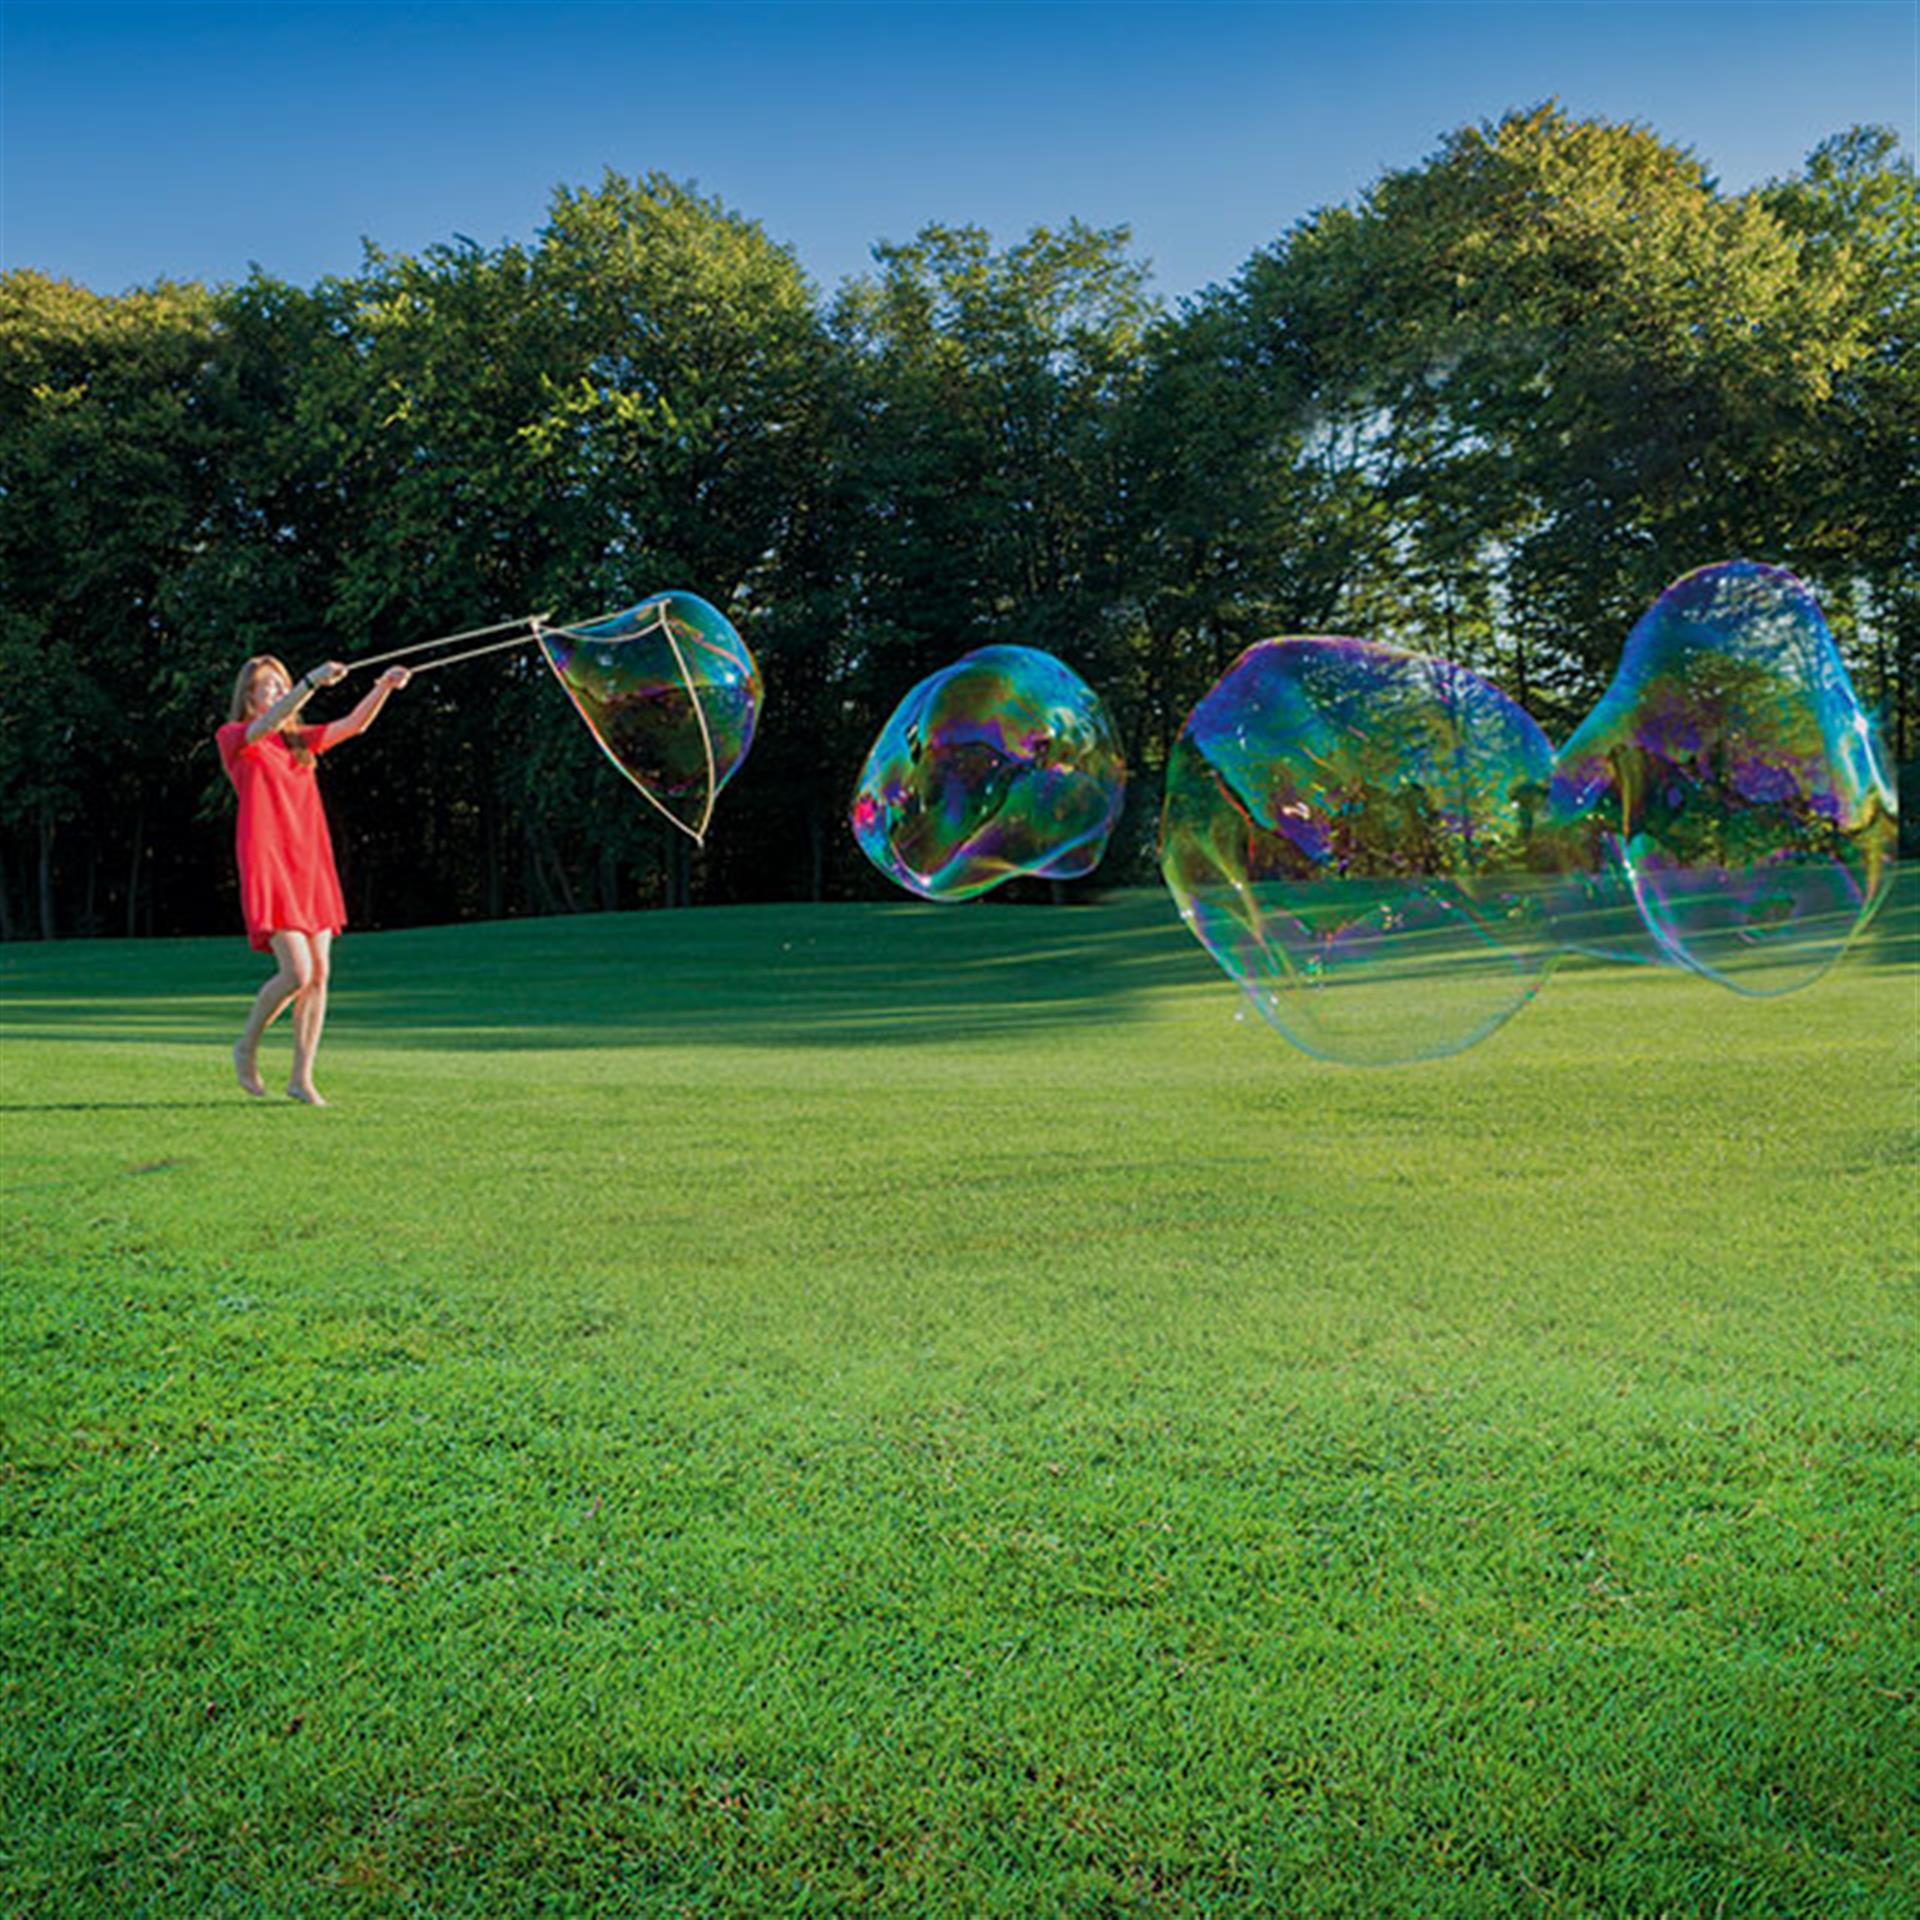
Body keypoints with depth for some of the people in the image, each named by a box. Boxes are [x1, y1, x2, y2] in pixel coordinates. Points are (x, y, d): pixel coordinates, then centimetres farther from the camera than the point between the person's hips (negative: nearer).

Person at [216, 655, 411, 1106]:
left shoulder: (299, 740, 19)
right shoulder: (233, 738, 1)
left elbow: (354, 725, 10)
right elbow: (267, 723, -20)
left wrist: (383, 687, -7)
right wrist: (312, 682, -32)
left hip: (311, 865, 6)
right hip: (268, 865, -6)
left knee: (320, 974, 1)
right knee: (297, 972, -14)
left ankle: (302, 1077, 10)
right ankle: (246, 1047, 12)